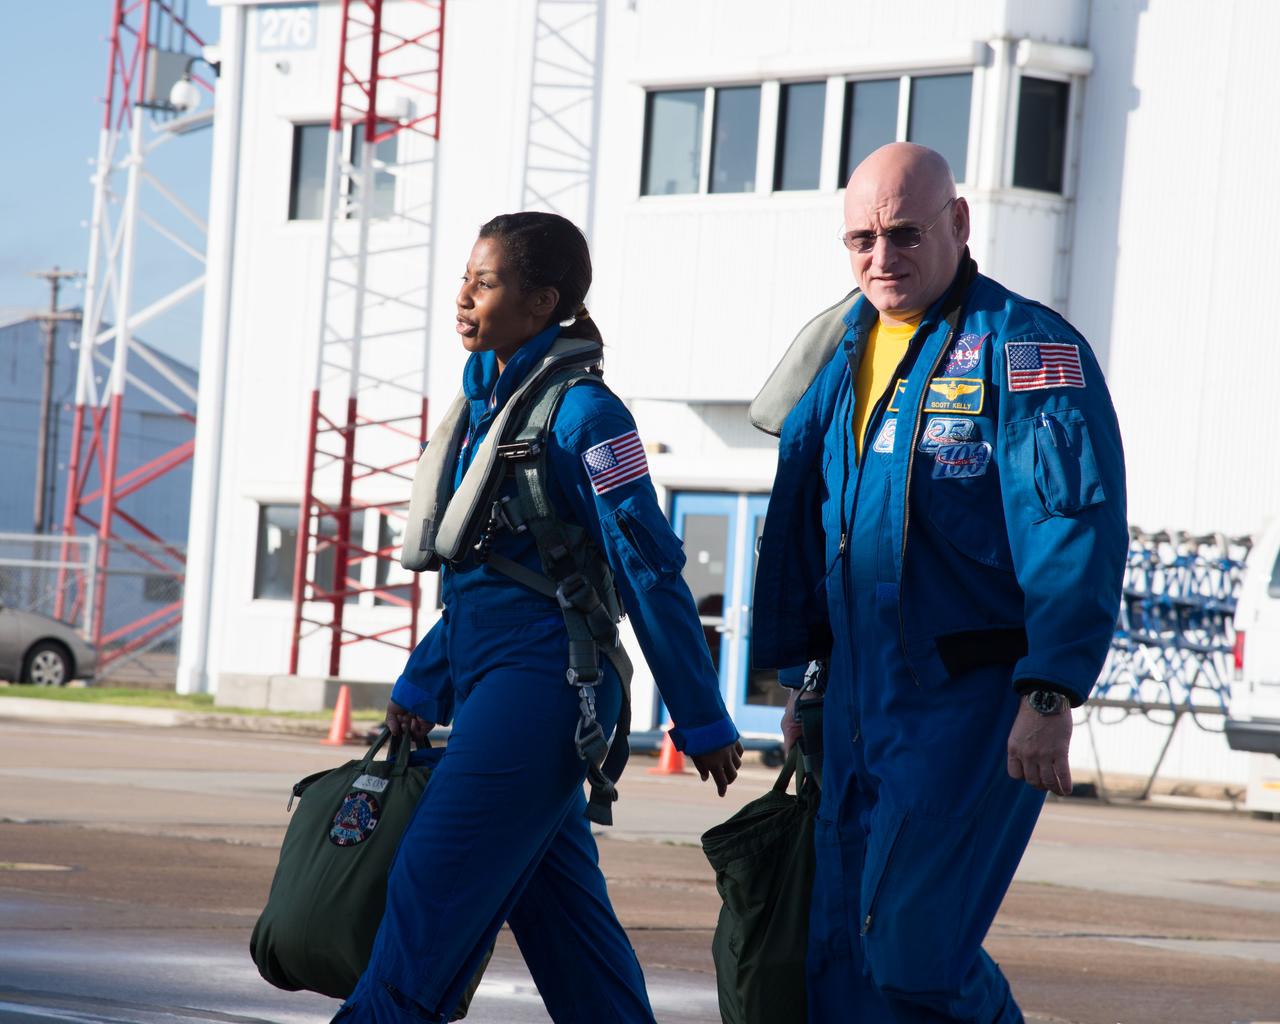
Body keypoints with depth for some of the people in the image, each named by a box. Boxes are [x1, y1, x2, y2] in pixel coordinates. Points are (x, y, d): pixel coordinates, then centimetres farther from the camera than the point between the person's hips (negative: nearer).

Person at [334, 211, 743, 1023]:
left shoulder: (582, 413, -12)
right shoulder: (489, 402, 14)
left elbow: (651, 573, -12)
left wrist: (703, 723, -11)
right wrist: (420, 690, 22)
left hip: (541, 685, -9)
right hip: (488, 682, 9)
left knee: (429, 902, -10)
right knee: (561, 912, 11)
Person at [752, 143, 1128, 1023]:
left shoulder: (1025, 348, -9)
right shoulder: (845, 354, 13)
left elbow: (1076, 529, -17)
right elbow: (798, 521, 22)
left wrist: (1049, 696, -24)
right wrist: (796, 676, 21)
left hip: (972, 700, -7)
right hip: (858, 703, 7)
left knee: (913, 953, -12)